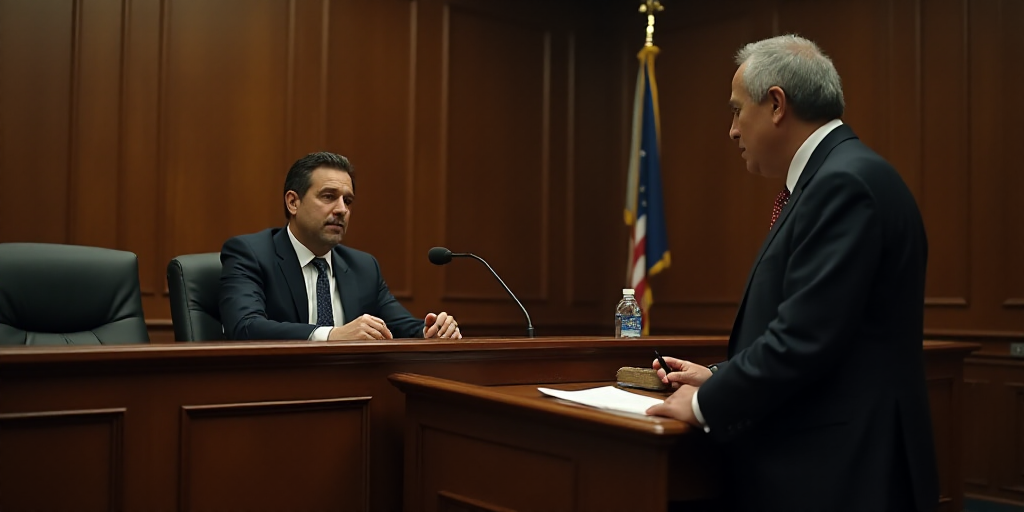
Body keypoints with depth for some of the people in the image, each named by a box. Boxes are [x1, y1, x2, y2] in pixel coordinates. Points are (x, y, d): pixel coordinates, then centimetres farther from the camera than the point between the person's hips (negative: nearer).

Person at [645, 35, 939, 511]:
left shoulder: (847, 182, -18)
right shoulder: (836, 176, 12)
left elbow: (805, 337, -23)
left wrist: (706, 404, -12)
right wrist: (718, 379, 10)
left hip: (838, 472, -9)